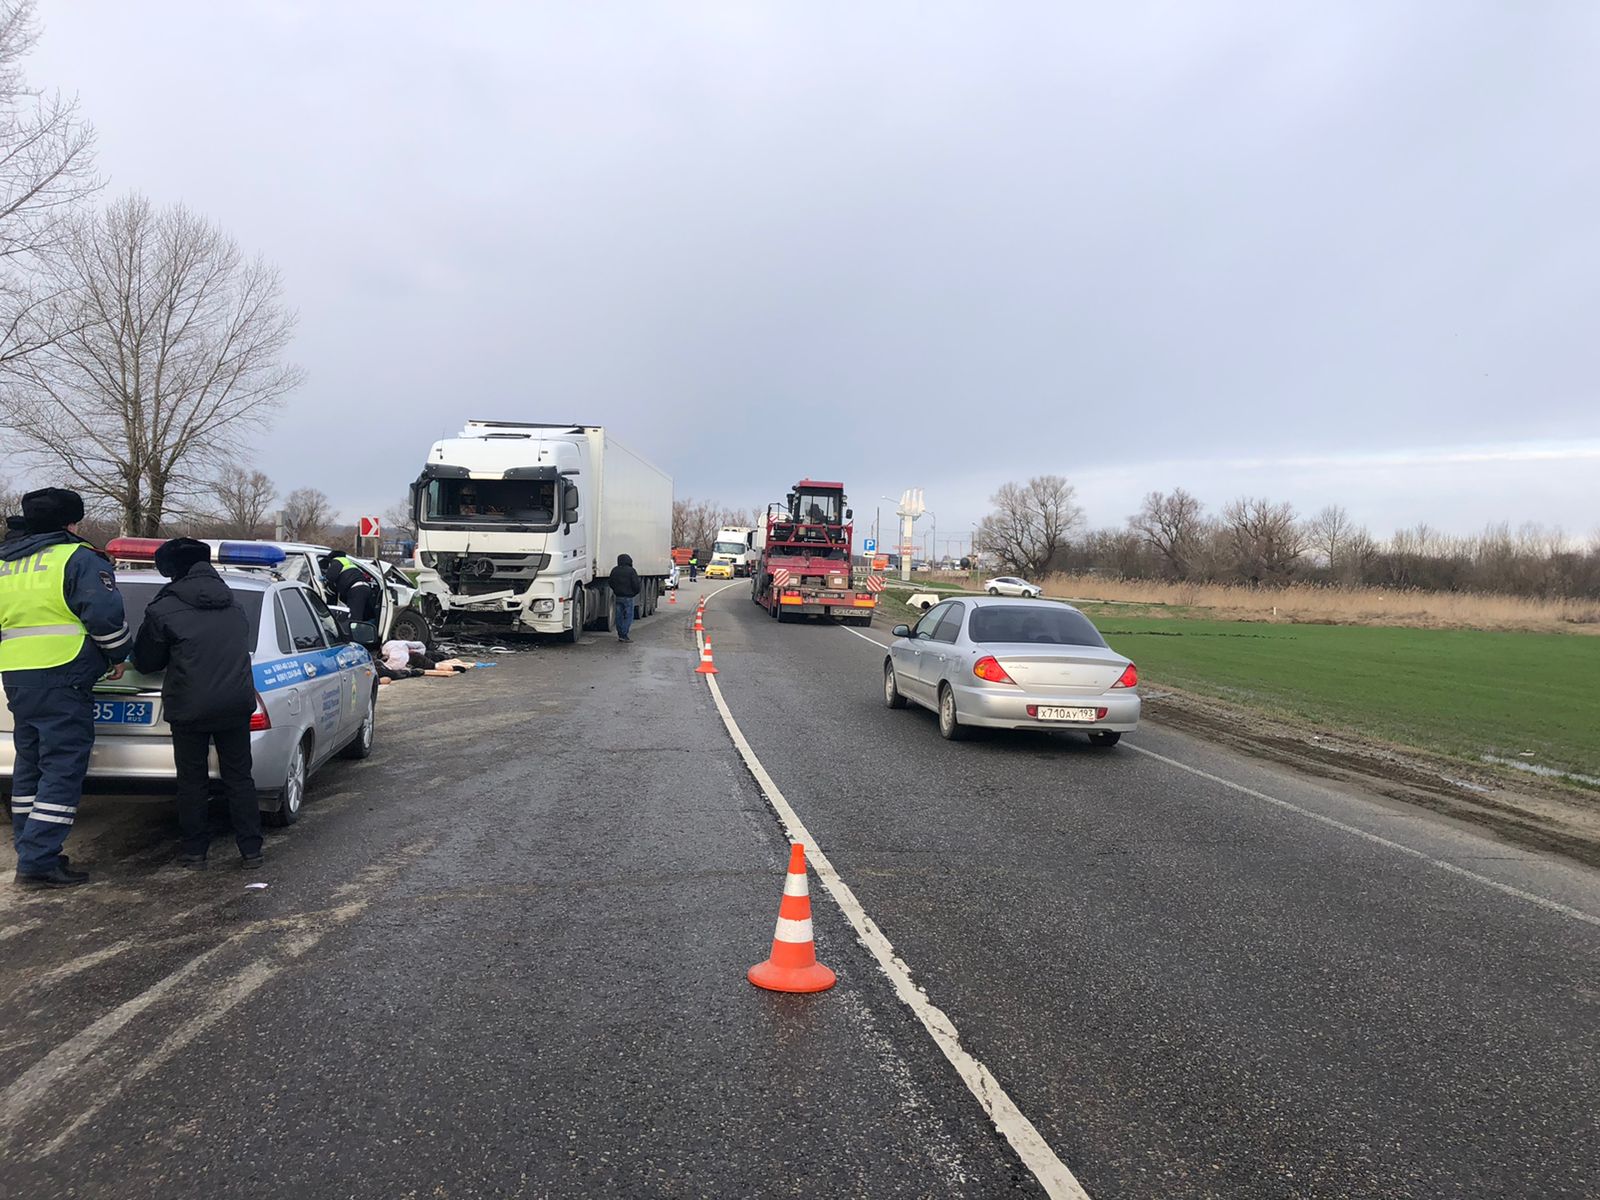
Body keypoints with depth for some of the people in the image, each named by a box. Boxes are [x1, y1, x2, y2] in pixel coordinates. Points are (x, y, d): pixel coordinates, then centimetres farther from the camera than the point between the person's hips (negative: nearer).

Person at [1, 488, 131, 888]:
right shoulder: (78, 558, -7)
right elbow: (105, 614, -16)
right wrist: (117, 654, -1)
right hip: (63, 679, -8)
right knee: (62, 769, -5)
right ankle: (38, 860, -8)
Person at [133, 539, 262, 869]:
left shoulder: (164, 609, -6)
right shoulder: (233, 603, 10)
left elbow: (145, 662, 3)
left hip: (190, 708, -4)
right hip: (236, 702, 4)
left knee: (192, 780, 10)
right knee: (239, 777, 12)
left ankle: (195, 851, 17)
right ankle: (251, 849, 14)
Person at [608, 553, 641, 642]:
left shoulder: (614, 570, 6)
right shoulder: (631, 571, -11)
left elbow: (611, 584, 11)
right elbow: (636, 585, -13)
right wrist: (635, 593, 6)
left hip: (618, 597, 6)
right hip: (628, 597, -6)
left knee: (619, 616, 11)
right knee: (628, 616, -1)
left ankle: (620, 635, 16)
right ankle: (624, 635, -7)